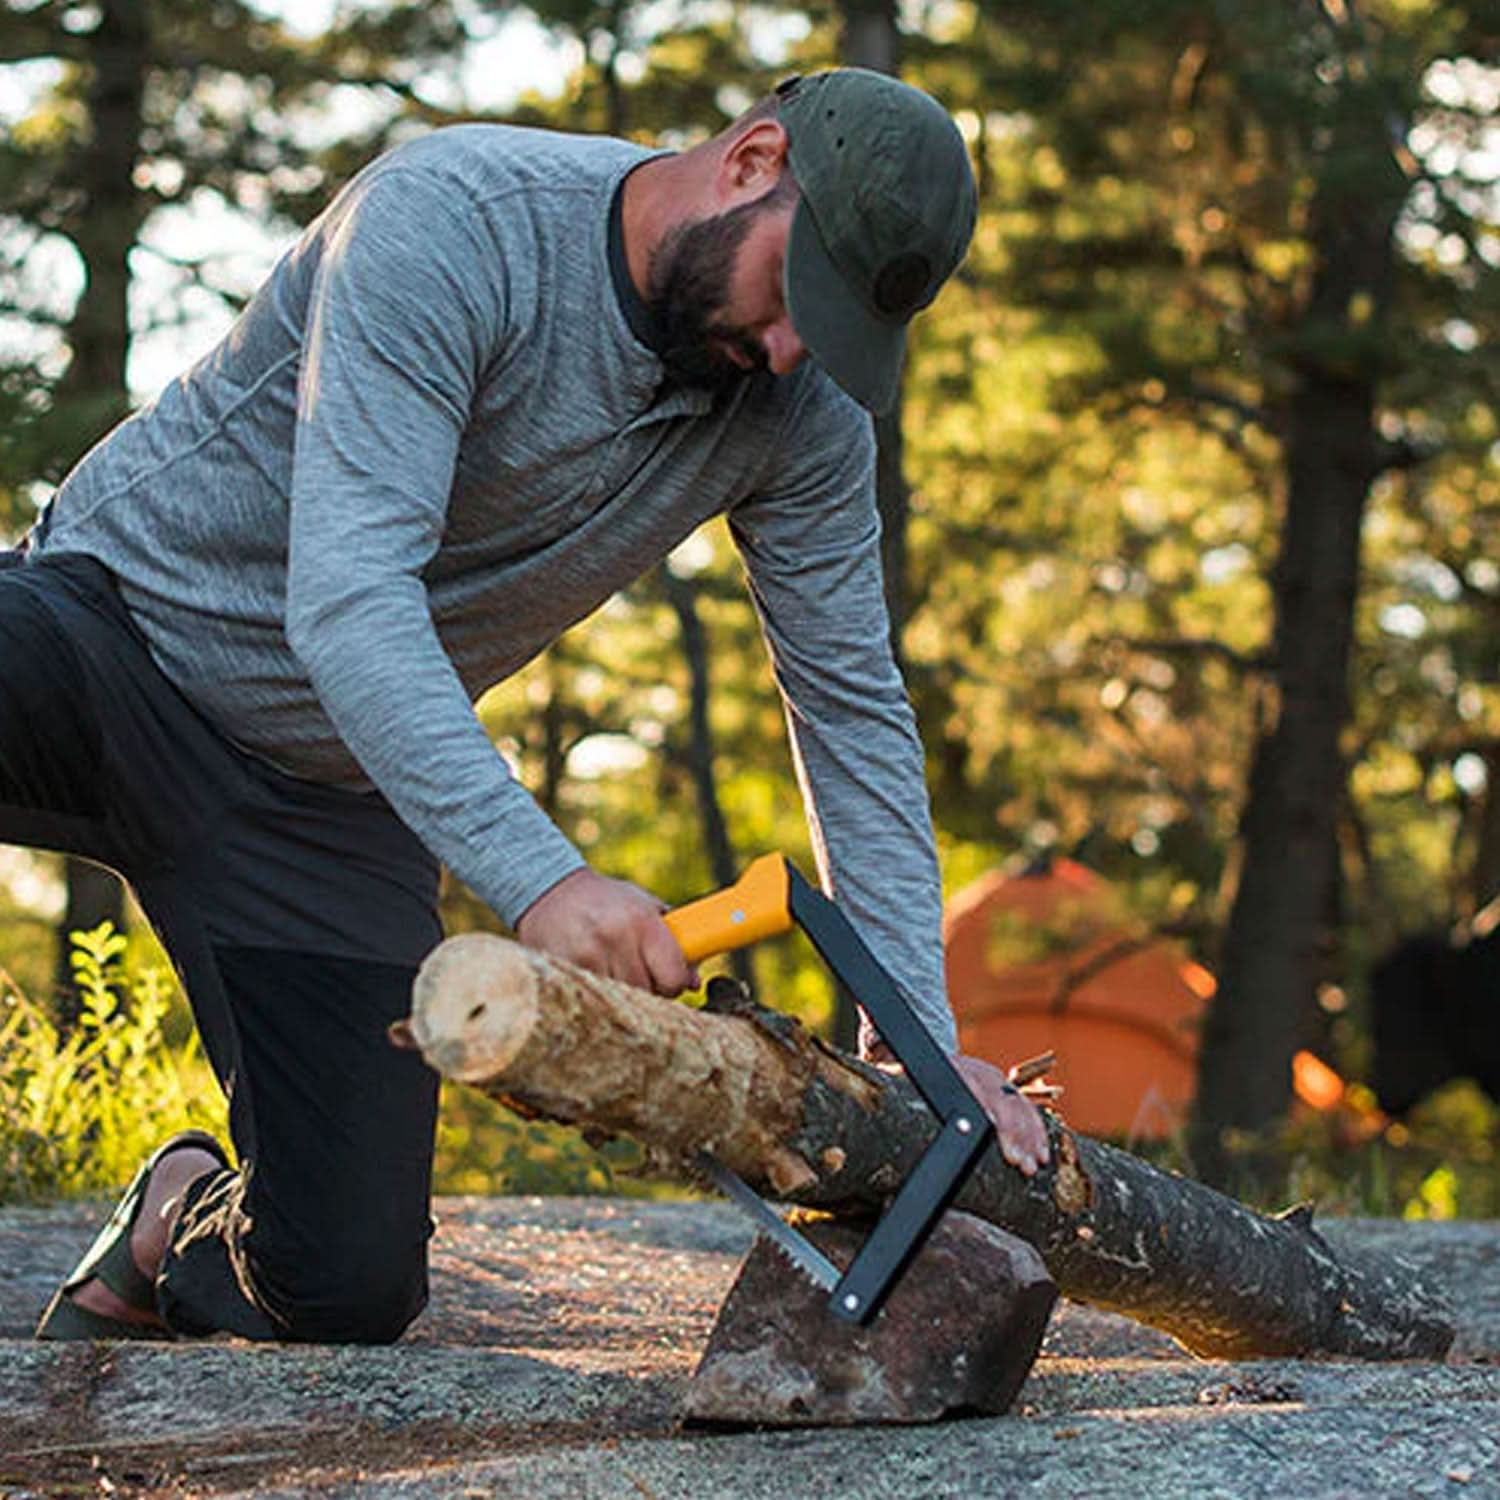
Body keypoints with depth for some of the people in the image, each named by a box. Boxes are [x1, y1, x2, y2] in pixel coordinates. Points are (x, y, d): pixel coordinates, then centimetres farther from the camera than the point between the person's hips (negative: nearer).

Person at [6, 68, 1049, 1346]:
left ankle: (178, 1230, 28)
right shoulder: (452, 222, -25)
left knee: (346, 1294, -8)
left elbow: (854, 712, 0)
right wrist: (537, 877, -44)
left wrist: (920, 1043, -8)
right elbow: (346, 598, -34)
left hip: (331, 797, 4)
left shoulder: (805, 414, -7)